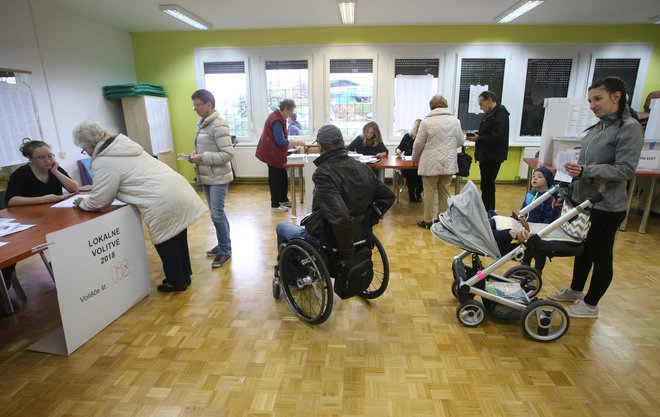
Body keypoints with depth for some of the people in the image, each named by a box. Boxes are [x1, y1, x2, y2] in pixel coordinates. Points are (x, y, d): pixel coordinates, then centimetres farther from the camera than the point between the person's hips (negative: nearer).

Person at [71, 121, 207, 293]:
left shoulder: (103, 162, -9)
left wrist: (81, 203, 21)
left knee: (167, 245, 10)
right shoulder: (125, 144, 17)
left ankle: (176, 282, 27)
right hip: (178, 190, 9)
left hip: (164, 202, -9)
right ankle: (184, 276, 37)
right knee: (178, 239, 21)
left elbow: (98, 202, -1)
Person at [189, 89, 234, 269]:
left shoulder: (219, 125, -17)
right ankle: (223, 245, 29)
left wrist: (202, 158, -21)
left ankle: (225, 250, 10)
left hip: (218, 178, -9)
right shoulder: (203, 123, 11)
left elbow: (228, 154, -23)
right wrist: (195, 155, 2)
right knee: (216, 213, 16)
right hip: (207, 177, 9)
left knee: (217, 214, -4)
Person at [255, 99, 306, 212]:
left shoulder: (278, 117, 9)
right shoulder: (276, 120, -22)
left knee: (283, 177, 16)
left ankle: (283, 200, 29)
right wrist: (296, 143, -17)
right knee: (275, 178, -1)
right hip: (272, 154, -9)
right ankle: (275, 205, 10)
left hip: (275, 153, 10)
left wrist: (292, 144, 8)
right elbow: (281, 141, -25)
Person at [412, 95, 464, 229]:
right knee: (444, 192, 13)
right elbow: (460, 142, 10)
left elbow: (418, 144, -5)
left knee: (430, 192, 4)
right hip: (449, 164, 4)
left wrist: (415, 158, 13)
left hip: (431, 164, -4)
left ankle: (428, 220, 10)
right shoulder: (455, 121, 3)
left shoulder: (427, 121, -8)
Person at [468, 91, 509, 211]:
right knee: (487, 185, 13)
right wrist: (477, 136, 3)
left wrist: (478, 138, -18)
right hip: (486, 156, 10)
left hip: (492, 157, -10)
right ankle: (488, 212, 22)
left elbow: (498, 138, -24)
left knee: (487, 186, -7)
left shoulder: (500, 114, -15)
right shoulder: (490, 114, 17)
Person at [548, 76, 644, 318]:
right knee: (583, 248, 19)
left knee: (601, 254, 6)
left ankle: (590, 305, 21)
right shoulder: (597, 128, 10)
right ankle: (575, 291, 36)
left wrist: (586, 171, -30)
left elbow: (626, 170, -19)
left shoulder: (630, 128, -12)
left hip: (606, 206, -7)